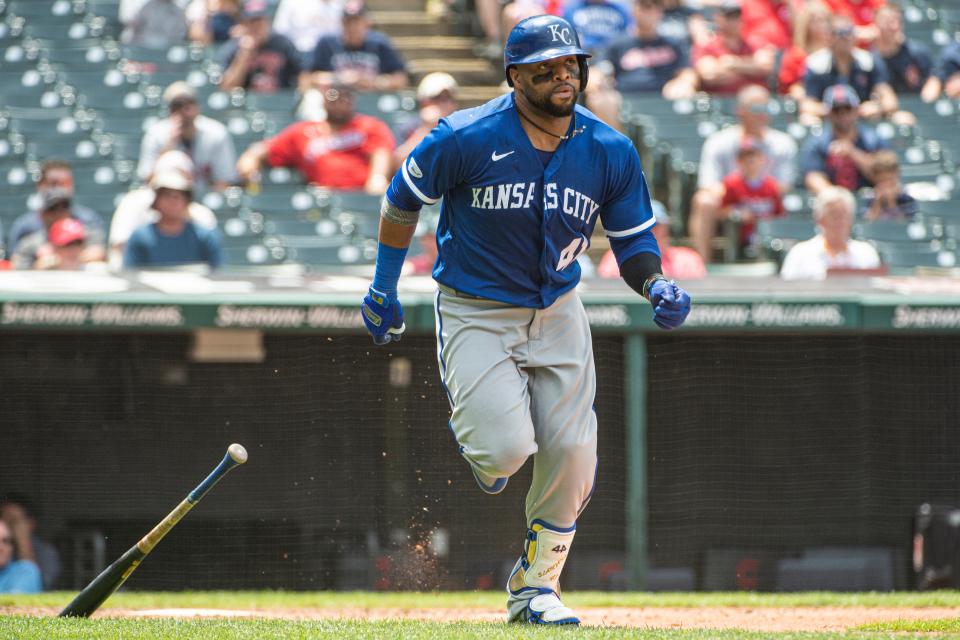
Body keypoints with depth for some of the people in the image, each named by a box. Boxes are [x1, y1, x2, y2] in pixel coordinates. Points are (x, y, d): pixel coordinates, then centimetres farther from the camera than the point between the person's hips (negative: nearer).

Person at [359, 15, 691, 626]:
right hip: (475, 314, -3)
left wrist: (656, 285, -19)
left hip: (557, 312, 4)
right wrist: (384, 287, 2)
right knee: (507, 449, -19)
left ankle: (535, 586, 18)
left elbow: (634, 238, 3)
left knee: (571, 455, -4)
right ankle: (477, 440, 22)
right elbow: (404, 198, -2)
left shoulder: (610, 152, -8)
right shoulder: (467, 139, -18)